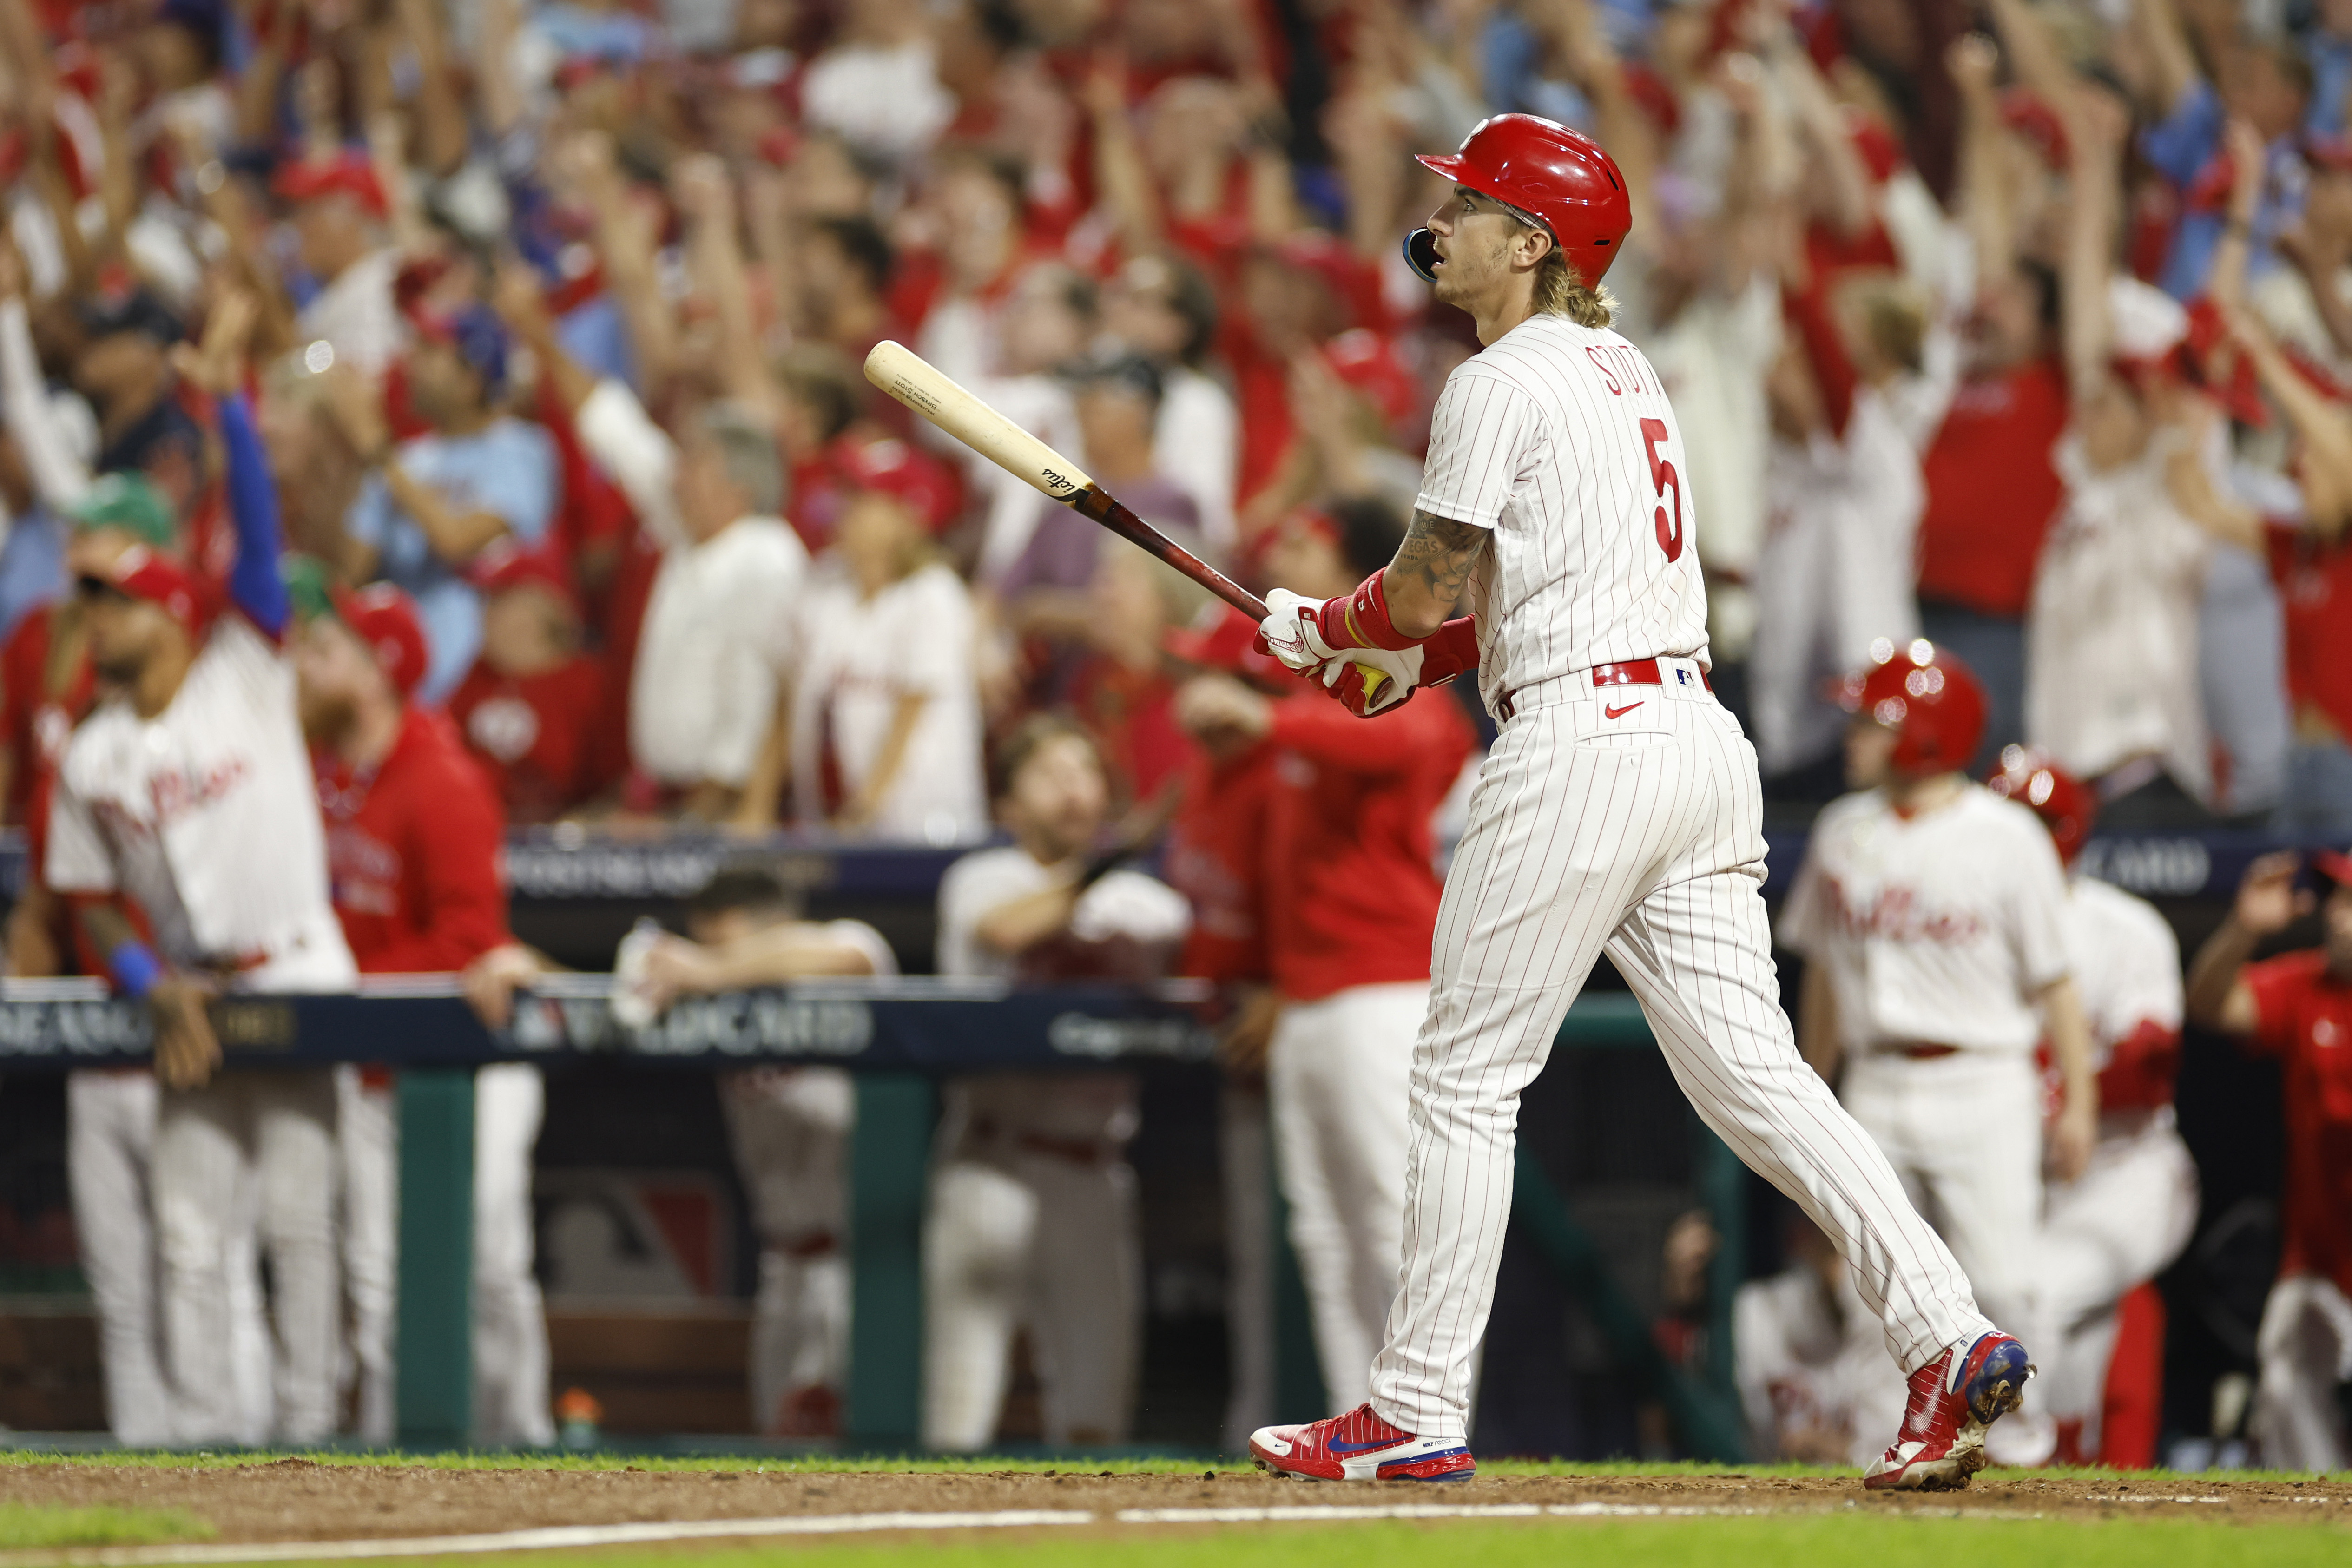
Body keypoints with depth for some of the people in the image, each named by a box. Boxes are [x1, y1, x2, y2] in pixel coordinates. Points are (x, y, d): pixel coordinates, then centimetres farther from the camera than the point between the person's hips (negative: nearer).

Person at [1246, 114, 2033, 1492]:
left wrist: (1326, 630, 13)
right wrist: (1407, 650, 20)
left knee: (1467, 1078, 0)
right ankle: (1948, 1335, -10)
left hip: (1584, 746, -8)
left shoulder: (1502, 386, -8)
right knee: (1753, 1074, 3)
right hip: (1703, 741, 8)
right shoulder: (1627, 372, 19)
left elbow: (1427, 590, -7)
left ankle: (1420, 1409, 3)